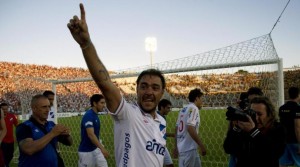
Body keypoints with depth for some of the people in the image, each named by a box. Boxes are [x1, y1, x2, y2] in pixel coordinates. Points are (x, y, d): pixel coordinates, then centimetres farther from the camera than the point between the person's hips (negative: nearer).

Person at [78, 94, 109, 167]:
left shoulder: (95, 115, 7)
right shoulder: (88, 115, -21)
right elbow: (91, 135, -31)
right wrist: (102, 148, -38)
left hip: (95, 149, 8)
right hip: (86, 151, -8)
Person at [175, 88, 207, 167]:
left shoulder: (183, 109, 15)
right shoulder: (193, 108, -12)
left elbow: (177, 128, 17)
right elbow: (190, 128, -23)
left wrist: (176, 146, 22)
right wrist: (201, 145, -20)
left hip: (182, 147, 10)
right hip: (188, 148, -10)